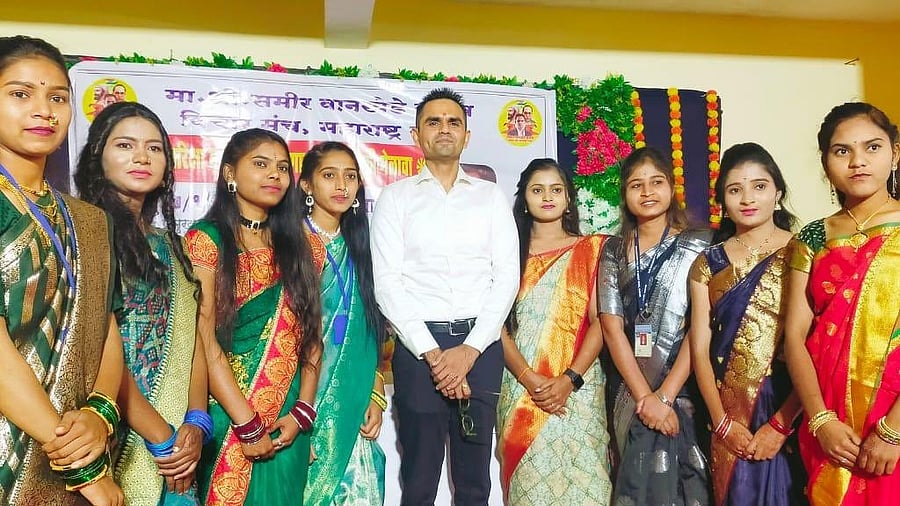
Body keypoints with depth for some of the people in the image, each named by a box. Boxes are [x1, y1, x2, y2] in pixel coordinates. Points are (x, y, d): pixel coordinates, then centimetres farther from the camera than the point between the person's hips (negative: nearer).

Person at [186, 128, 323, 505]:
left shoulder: (295, 245, 8)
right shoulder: (206, 239, -7)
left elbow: (310, 332, 4)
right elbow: (204, 342, -14)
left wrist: (302, 411, -7)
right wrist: (248, 424, -16)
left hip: (286, 420, 4)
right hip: (228, 416, -4)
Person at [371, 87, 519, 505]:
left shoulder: (492, 197, 11)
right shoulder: (395, 198, 6)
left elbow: (507, 277, 2)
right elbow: (387, 282, -3)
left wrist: (469, 350, -9)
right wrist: (432, 353, -12)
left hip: (480, 346, 2)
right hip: (418, 346, -1)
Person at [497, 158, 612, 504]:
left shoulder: (590, 249, 7)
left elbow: (599, 322, -1)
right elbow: (499, 325, 1)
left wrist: (569, 379, -13)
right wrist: (530, 380, -12)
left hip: (578, 387, 0)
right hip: (519, 389, 1)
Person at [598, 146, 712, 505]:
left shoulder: (698, 246, -2)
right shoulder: (613, 251, 5)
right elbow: (611, 327, -2)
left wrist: (664, 396, -15)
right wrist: (644, 397, -12)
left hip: (682, 389, -2)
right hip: (627, 390, 3)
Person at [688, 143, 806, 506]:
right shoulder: (708, 263, 4)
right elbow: (699, 348, 0)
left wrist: (780, 424, -14)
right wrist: (722, 422, -8)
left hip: (786, 409, -2)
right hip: (728, 413, 2)